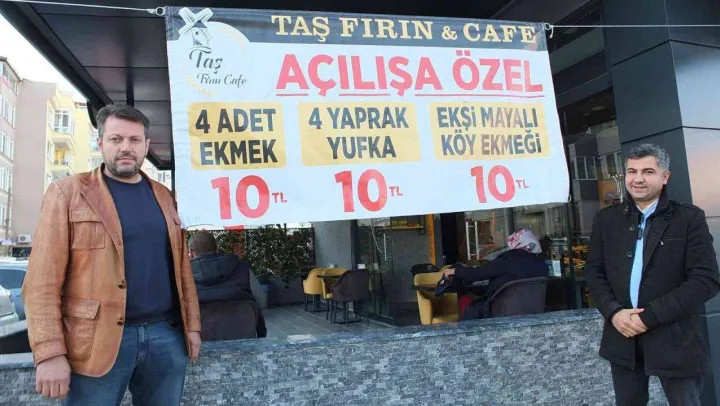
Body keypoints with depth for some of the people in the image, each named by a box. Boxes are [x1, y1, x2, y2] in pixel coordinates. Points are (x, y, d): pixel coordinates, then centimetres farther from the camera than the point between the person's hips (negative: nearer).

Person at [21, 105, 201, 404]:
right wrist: (50, 352, -12)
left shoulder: (163, 197, 12)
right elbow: (43, 281, -6)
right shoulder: (68, 193, -1)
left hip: (166, 335, 4)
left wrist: (191, 325, 10)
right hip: (98, 342, -4)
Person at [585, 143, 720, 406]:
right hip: (623, 337, 3)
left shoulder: (689, 219, -3)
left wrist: (649, 316, -17)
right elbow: (594, 271, 7)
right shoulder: (606, 219, 6)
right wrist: (613, 311, -11)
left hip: (674, 340, -3)